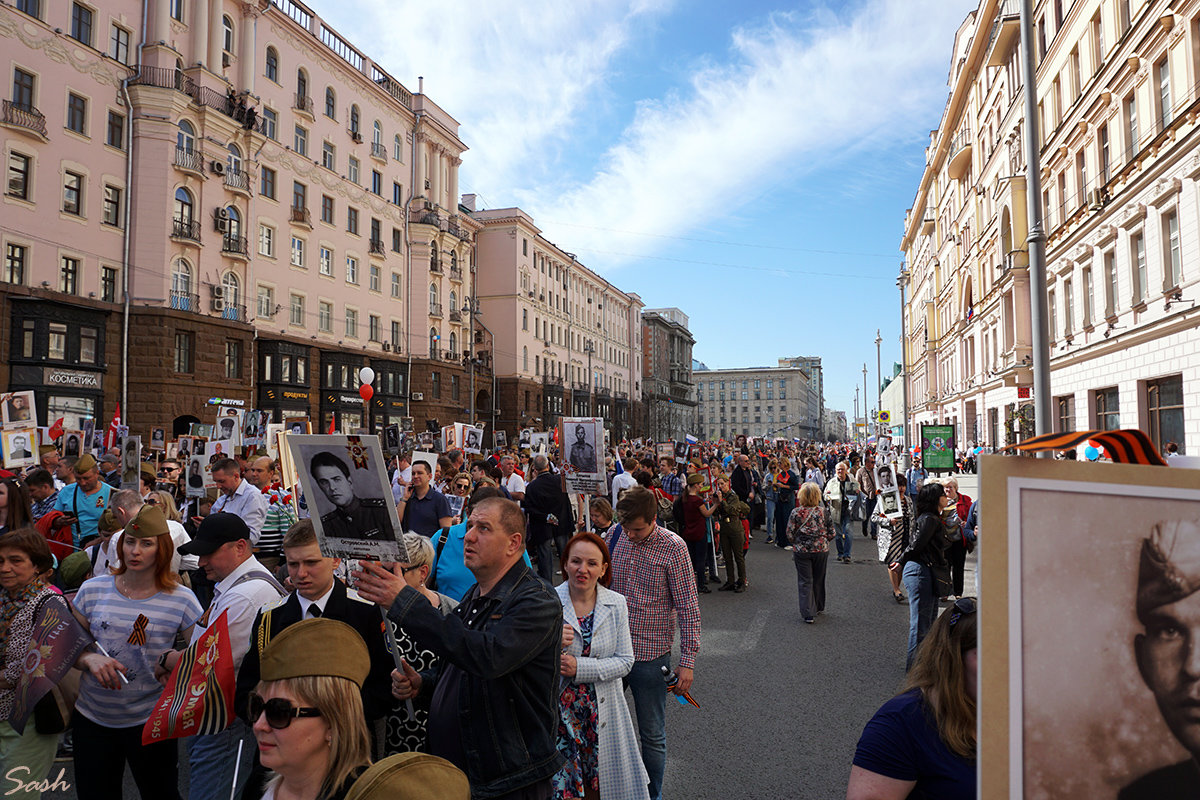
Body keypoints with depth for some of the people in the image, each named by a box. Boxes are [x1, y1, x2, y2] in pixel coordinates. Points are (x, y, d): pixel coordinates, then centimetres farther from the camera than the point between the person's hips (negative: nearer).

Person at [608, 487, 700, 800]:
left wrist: (688, 660, -11)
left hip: (650, 655, -3)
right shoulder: (614, 537, -2)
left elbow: (688, 607, -9)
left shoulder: (673, 547, -12)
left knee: (652, 736, 11)